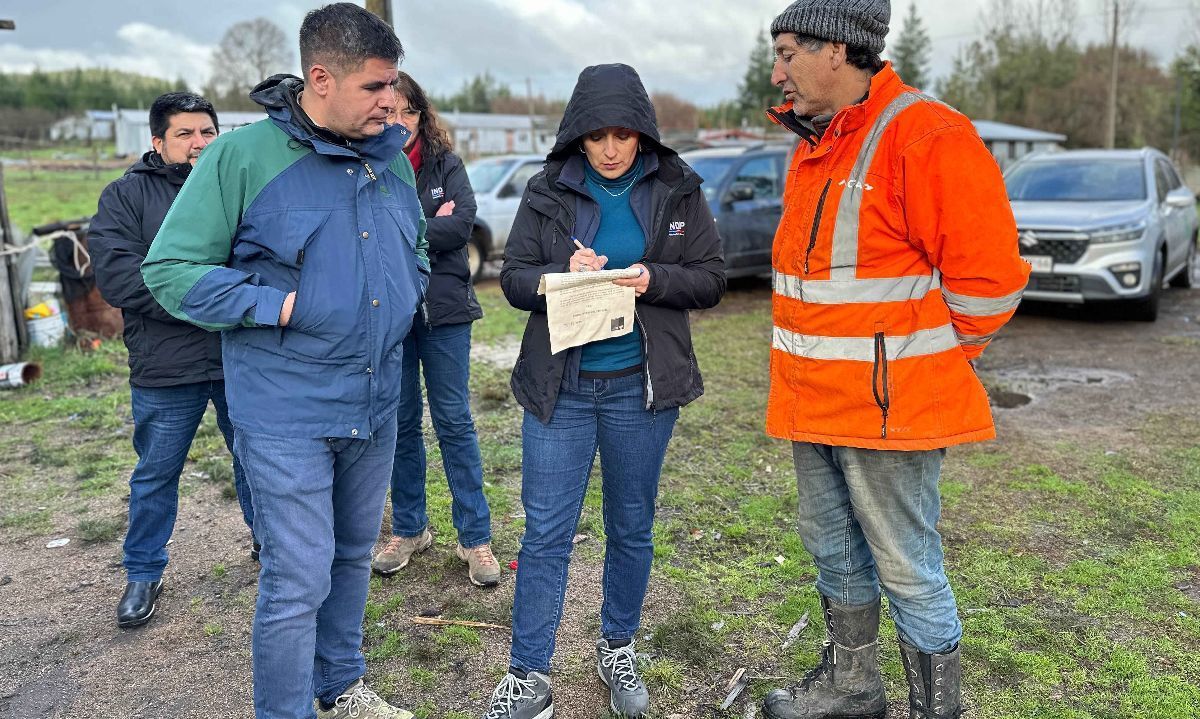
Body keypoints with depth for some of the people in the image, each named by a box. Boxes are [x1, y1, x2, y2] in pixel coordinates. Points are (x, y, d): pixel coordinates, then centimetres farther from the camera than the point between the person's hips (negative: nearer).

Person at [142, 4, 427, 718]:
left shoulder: (392, 159, 6)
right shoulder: (243, 155, -12)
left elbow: (418, 249, 22)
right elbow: (170, 270, -11)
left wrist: (404, 299, 5)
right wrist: (280, 305, -18)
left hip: (376, 404, 6)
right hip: (288, 413, -6)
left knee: (353, 558, 21)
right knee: (298, 582, -1)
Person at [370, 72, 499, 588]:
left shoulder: (445, 164, 3)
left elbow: (463, 222, -11)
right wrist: (431, 226, -12)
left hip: (443, 311, 0)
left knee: (454, 422, 4)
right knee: (400, 423, 11)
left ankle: (476, 538, 13)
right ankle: (409, 530, 27)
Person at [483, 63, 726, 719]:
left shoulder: (676, 190, 0)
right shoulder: (548, 192, 0)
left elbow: (711, 278, 1)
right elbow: (513, 279, 1)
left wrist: (653, 280, -18)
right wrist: (563, 273, -19)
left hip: (641, 387, 1)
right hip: (559, 387, 0)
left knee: (631, 528, 14)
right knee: (546, 533, 2)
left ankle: (617, 650, 35)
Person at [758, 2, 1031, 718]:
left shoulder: (928, 137, -16)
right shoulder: (813, 148, 13)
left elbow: (989, 276, -19)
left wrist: (923, 361, -7)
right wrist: (807, 374, 16)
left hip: (889, 408, -9)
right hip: (814, 405, 9)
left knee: (908, 571, 5)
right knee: (834, 552, 21)